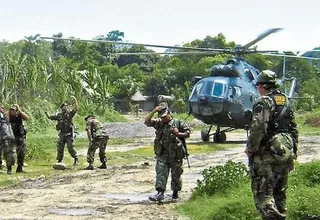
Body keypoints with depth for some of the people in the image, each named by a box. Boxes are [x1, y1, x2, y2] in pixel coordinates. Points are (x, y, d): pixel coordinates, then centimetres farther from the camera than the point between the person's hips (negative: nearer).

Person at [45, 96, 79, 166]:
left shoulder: (70, 113, -1)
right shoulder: (58, 115, 8)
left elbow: (76, 108, -15)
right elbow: (50, 117, 16)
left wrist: (75, 100, -23)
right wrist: (46, 114, -3)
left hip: (69, 134, -4)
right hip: (61, 134, 4)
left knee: (70, 147, -8)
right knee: (59, 148, 4)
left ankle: (76, 159, 5)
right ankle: (59, 161, 14)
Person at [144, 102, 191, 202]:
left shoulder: (178, 123, 0)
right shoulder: (159, 123, 6)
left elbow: (188, 133, 3)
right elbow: (147, 122, -5)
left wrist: (178, 134, -13)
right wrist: (154, 111, -13)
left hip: (176, 155, -2)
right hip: (162, 155, 2)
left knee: (176, 175, 7)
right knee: (161, 173, -10)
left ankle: (175, 193, 23)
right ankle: (160, 193, -16)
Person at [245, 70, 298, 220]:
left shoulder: (264, 102, -10)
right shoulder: (286, 101, 15)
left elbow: (258, 129, -20)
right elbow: (294, 129, 18)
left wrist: (250, 149, -8)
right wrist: (293, 151, 23)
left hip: (268, 154, -8)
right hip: (286, 153, 8)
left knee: (263, 192, -7)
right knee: (279, 192, 16)